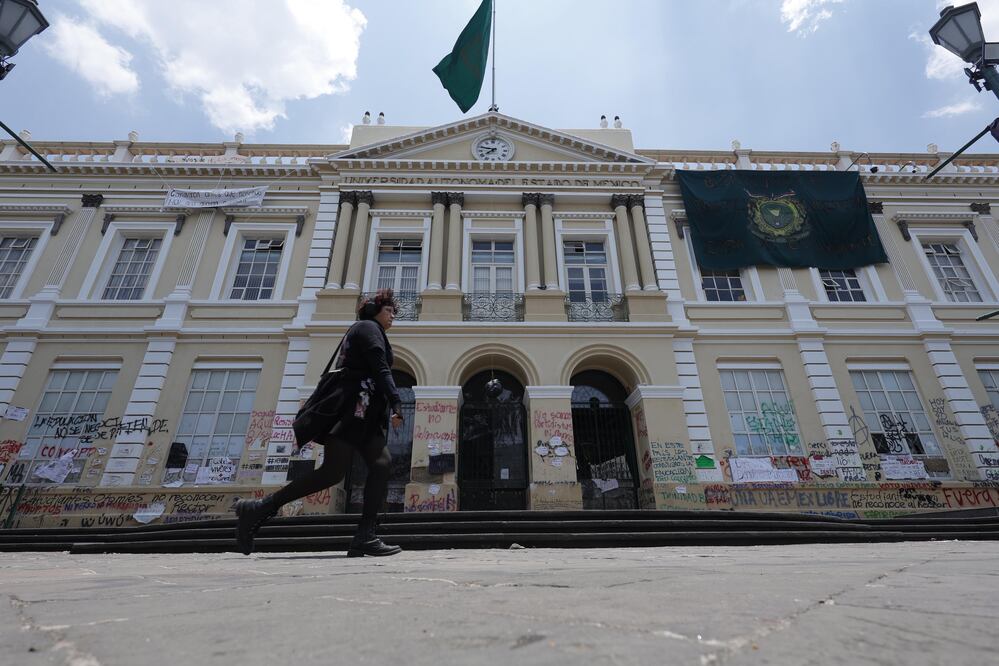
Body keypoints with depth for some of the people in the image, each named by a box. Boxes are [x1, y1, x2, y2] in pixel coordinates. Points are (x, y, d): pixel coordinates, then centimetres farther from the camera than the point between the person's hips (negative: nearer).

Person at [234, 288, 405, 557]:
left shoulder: (359, 332, 31)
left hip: (364, 413, 10)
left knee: (381, 464, -6)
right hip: (354, 406, -10)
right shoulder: (368, 327, 2)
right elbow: (380, 369, -12)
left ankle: (364, 538, -12)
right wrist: (397, 404, -17)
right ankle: (259, 509, -4)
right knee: (333, 472, -13)